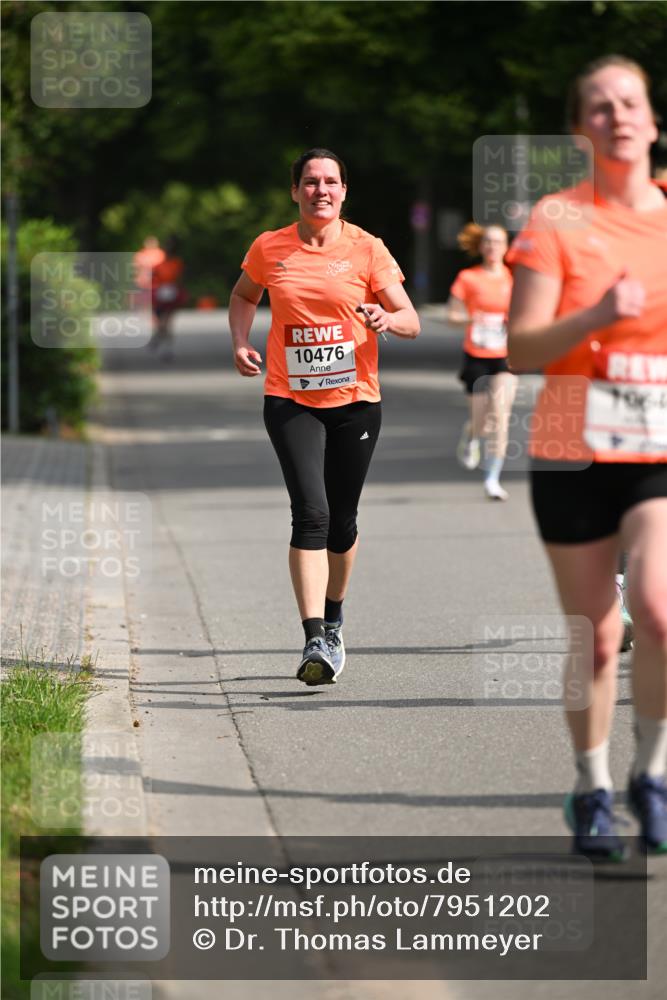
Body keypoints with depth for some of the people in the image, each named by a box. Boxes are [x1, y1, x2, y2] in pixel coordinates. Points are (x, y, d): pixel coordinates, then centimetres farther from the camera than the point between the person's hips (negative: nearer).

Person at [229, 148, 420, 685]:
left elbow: (411, 322, 0)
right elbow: (244, 295, 22)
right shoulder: (269, 249, 2)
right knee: (311, 513, -17)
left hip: (355, 400, 1)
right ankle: (315, 641, -21)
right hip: (290, 400, -1)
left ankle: (333, 619, 36)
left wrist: (386, 318, -23)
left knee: (342, 522, 10)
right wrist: (241, 343, 4)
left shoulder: (367, 249, -2)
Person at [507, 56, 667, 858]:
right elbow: (522, 349, -10)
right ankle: (592, 790, 25)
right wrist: (598, 315, -24)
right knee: (595, 636, 5)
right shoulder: (555, 221, -3)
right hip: (575, 453, -1)